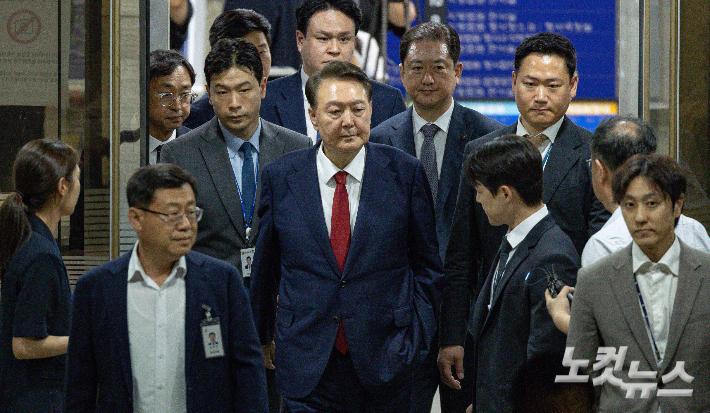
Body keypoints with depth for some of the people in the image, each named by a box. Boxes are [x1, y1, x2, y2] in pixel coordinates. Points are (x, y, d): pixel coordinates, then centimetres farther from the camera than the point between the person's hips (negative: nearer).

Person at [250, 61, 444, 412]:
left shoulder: (404, 173, 0)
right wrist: (263, 336, 18)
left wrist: (417, 334, 0)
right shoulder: (280, 178, 1)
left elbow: (427, 262, 6)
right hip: (306, 364, 0)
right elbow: (265, 265, 12)